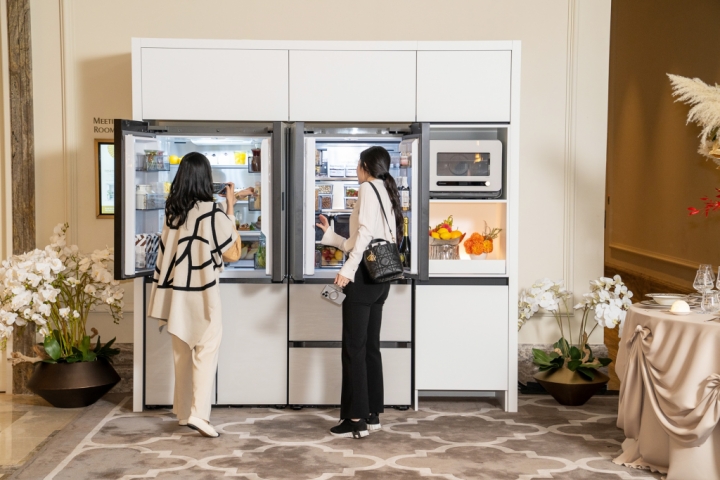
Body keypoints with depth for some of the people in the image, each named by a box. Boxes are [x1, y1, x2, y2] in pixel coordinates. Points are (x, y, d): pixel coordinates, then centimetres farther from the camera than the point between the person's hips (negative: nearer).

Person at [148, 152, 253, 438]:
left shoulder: (172, 210, 4)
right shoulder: (213, 212, -14)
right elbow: (233, 254, -7)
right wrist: (231, 210, -4)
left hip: (176, 291, 6)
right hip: (202, 292, -6)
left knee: (182, 352, 15)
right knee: (206, 350, -1)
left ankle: (183, 412, 24)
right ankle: (199, 413, -11)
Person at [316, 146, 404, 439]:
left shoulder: (368, 188, -4)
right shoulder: (387, 194, 20)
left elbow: (366, 232, -19)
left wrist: (348, 270, -23)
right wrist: (329, 234, 30)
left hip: (365, 276, -9)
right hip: (380, 277, 9)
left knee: (354, 349, -5)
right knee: (370, 347, 12)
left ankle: (356, 420, -3)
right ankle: (372, 415, 16)